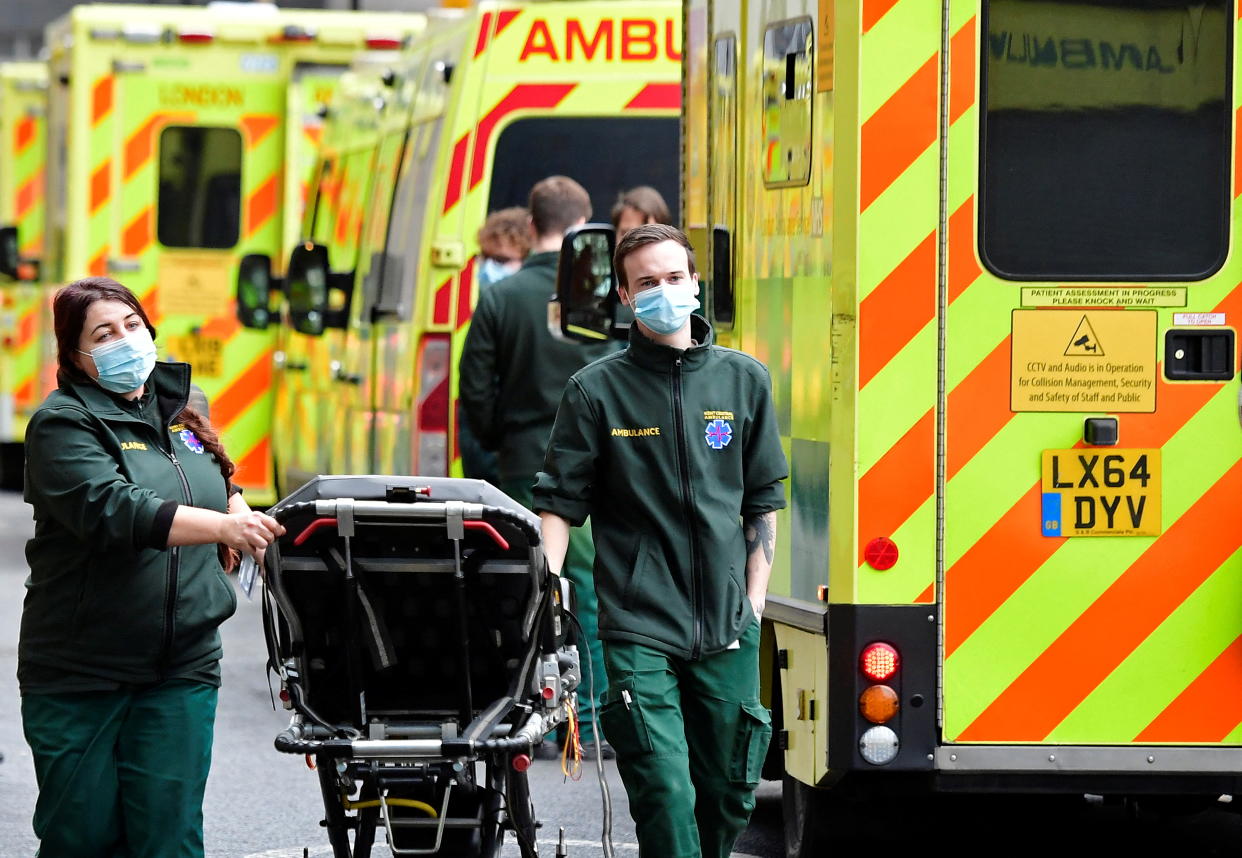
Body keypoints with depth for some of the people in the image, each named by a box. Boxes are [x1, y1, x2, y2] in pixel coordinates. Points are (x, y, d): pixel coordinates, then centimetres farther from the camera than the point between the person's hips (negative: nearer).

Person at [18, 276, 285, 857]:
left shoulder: (176, 412, 12)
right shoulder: (65, 424, -8)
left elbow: (218, 484, 32)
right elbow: (112, 511, -26)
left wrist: (237, 504, 7)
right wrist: (223, 526, -35)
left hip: (181, 670, 4)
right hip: (80, 673, -4)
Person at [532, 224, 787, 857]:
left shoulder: (744, 381, 9)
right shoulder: (597, 390, 1)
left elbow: (763, 500, 14)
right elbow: (559, 503, 1)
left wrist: (753, 603, 8)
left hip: (727, 628, 3)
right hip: (639, 628, -3)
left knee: (728, 792, 9)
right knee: (665, 793, -12)